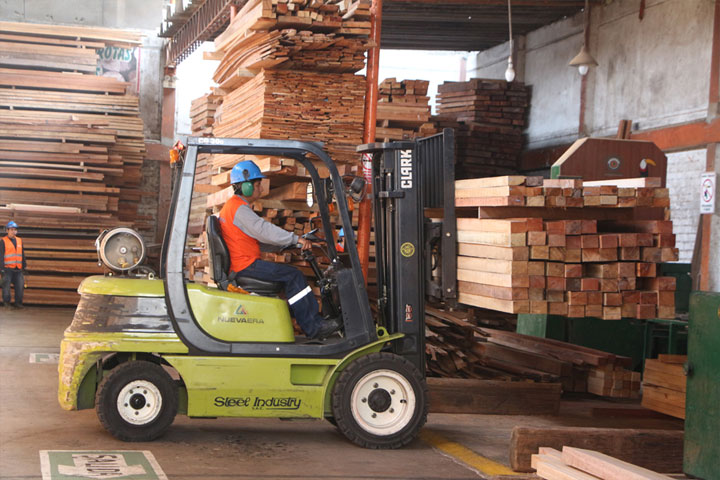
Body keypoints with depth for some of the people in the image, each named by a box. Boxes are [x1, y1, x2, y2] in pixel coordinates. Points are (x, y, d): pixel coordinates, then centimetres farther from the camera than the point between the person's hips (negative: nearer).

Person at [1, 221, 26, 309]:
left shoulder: (19, 241, 14)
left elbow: (22, 254, 20)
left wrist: (25, 265, 17)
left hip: (18, 269, 4)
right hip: (8, 268, -4)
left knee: (20, 286, 1)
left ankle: (18, 303, 9)